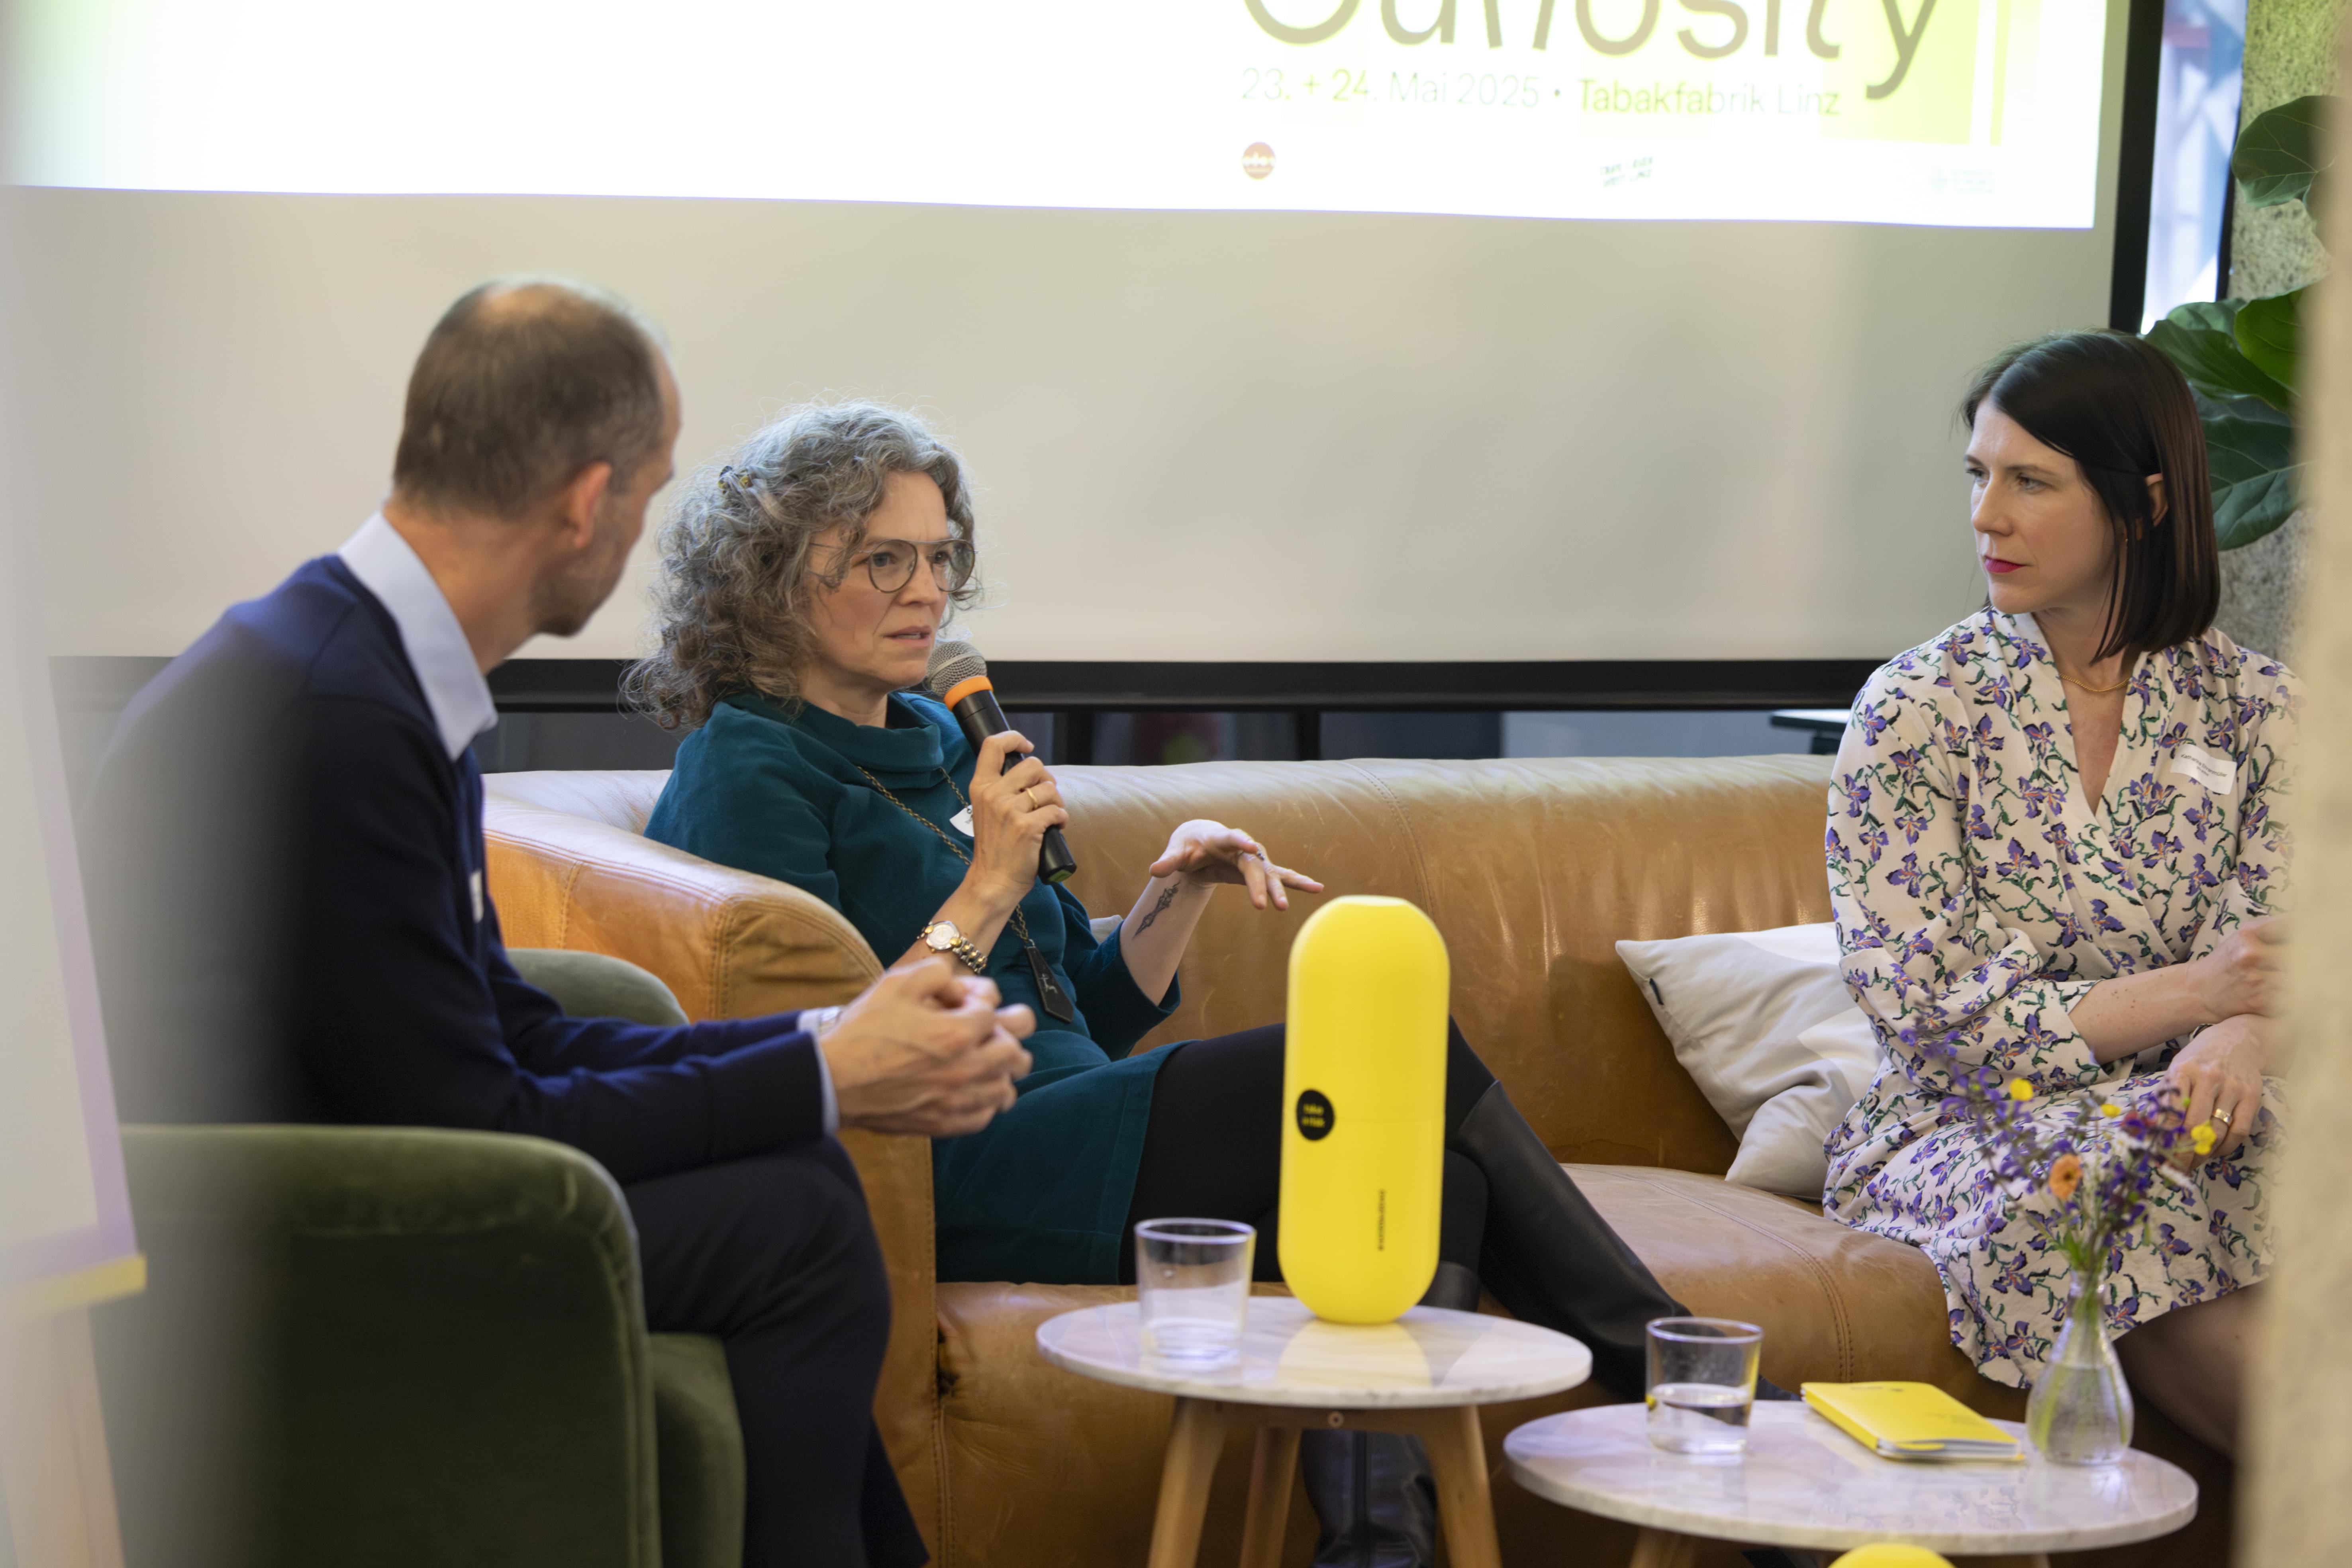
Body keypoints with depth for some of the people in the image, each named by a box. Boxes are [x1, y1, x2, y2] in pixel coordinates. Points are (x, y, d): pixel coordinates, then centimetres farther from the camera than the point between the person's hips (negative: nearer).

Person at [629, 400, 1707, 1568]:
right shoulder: (747, 772, -3)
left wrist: (1179, 892, 6)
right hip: (954, 1180, -8)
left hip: (1075, 1143, 8)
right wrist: (989, 887, -15)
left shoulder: (933, 744, 22)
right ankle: (1687, 1388, -12)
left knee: (1428, 1179, -20)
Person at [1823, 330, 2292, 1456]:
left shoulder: (2255, 707, 7)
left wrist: (2238, 1040, -28)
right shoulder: (1917, 709, -1)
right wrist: (2183, 995, -20)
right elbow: (1924, 1015, -9)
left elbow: (2272, 962, -1)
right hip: (1959, 1139, -1)